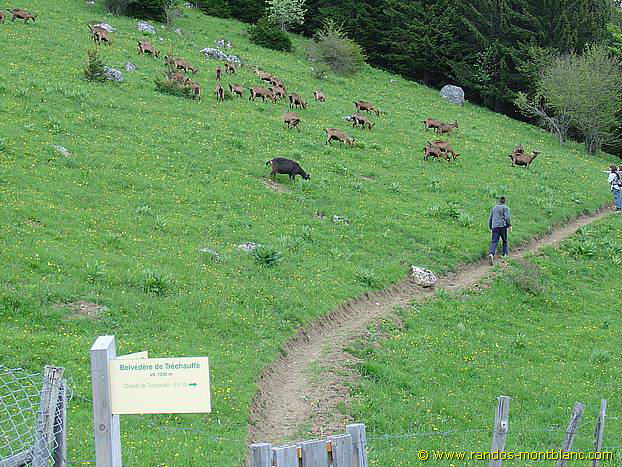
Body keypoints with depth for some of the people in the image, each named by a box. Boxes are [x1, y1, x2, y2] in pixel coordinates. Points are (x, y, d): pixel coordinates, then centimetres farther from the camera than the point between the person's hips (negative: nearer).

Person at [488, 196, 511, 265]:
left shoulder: (494, 208, 19)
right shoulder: (505, 208, 4)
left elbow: (490, 219, 20)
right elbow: (507, 217, -10)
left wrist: (491, 228, 27)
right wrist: (509, 225, -1)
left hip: (494, 227, 3)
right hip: (502, 226, -3)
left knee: (494, 242, -10)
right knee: (505, 241, 16)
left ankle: (491, 254, -33)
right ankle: (504, 255, 13)